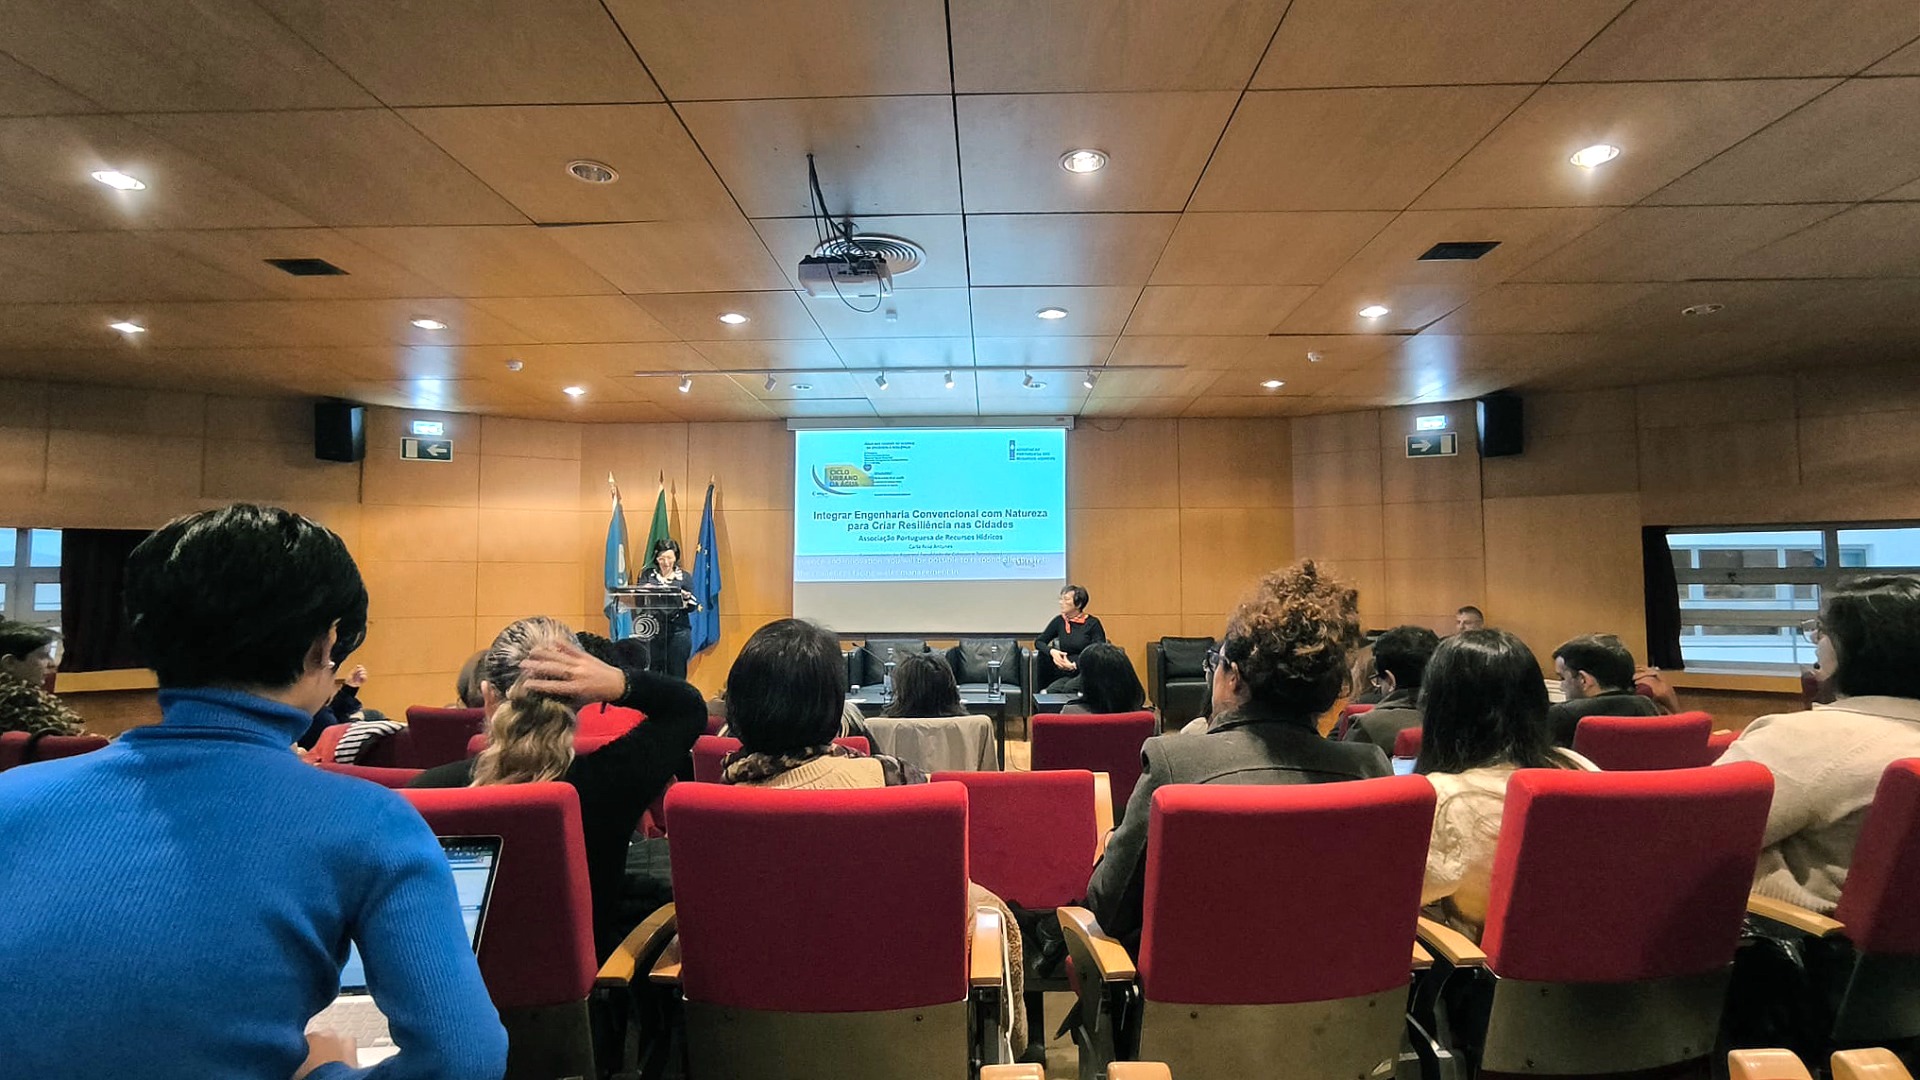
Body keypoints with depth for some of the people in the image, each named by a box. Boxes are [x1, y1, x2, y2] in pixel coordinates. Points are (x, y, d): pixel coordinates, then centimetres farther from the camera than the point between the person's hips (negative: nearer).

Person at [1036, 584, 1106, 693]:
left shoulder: (1092, 624, -2)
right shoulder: (1059, 621, 10)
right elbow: (1038, 641, 16)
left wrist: (1075, 665, -13)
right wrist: (1051, 651, -6)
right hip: (1066, 675, 3)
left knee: (1069, 688, -35)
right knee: (1051, 690, -30)